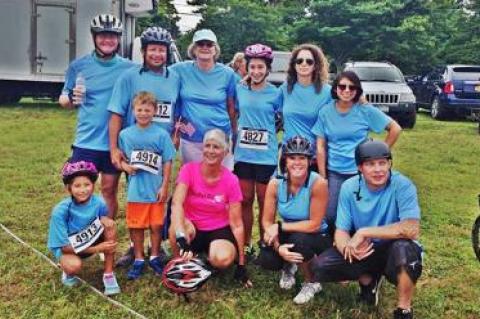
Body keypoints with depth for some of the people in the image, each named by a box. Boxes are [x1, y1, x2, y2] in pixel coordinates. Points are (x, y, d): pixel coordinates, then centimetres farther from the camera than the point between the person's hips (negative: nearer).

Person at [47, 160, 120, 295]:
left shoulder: (98, 203, -19)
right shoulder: (60, 211, -27)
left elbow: (107, 227, -1)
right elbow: (64, 246, -22)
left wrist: (109, 244, -20)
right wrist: (96, 249, -26)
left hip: (91, 241, 4)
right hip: (67, 247, -3)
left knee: (109, 223, -25)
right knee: (74, 266, -37)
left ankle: (108, 274, -16)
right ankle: (67, 271, 4)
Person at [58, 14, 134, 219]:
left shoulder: (129, 68, -1)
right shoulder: (78, 66, 1)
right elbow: (63, 100, 8)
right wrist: (71, 98, -15)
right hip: (86, 141, 0)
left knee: (109, 190, 11)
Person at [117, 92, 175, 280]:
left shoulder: (161, 134, -4)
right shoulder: (125, 134, 2)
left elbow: (167, 162, -2)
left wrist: (164, 187, -5)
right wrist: (125, 166, -12)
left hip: (156, 190, -1)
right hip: (135, 190, 1)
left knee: (156, 225, 8)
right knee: (136, 226, 9)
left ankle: (155, 258, 25)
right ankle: (139, 260, 23)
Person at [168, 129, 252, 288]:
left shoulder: (231, 180, -13)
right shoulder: (189, 170, -14)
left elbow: (236, 224, -11)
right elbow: (176, 204, -28)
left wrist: (241, 264, -10)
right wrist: (181, 238, -45)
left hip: (218, 231, 0)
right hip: (192, 228, 0)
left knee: (224, 259, -32)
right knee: (176, 229, -35)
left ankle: (208, 256, 6)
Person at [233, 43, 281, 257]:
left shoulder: (275, 94, -3)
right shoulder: (240, 89, 5)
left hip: (266, 156, -2)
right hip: (243, 154, 3)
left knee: (265, 203, 6)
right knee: (245, 201, 9)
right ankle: (246, 245, 21)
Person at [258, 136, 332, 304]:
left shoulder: (318, 183, -27)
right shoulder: (275, 184, -15)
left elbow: (314, 224, -25)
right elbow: (267, 221, -12)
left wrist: (280, 227, -25)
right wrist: (278, 246, -28)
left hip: (317, 237, -3)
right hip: (289, 235, 3)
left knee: (299, 240, -35)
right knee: (266, 260, -22)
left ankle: (312, 283, -3)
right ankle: (288, 266, 18)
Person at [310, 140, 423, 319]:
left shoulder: (402, 185, -20)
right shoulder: (349, 187, -8)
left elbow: (411, 229, -33)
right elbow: (341, 231, -5)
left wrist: (364, 232, -31)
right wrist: (349, 247, -30)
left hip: (393, 250, -4)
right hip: (363, 251, 4)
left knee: (403, 247, -38)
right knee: (320, 267, -15)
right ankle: (369, 280, 15)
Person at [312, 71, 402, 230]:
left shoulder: (366, 110, -6)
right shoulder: (325, 111, -1)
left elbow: (395, 129, 1)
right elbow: (320, 147, 0)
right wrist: (322, 177, -2)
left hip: (360, 172, -1)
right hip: (334, 172, 1)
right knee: (330, 216, -2)